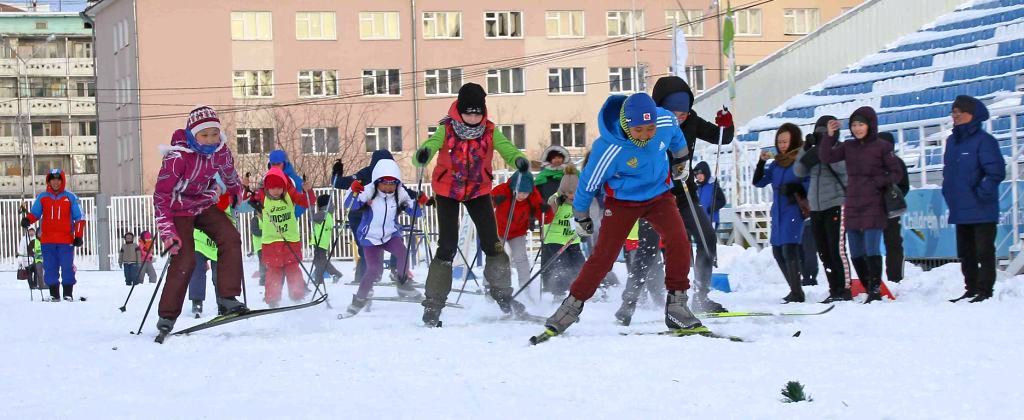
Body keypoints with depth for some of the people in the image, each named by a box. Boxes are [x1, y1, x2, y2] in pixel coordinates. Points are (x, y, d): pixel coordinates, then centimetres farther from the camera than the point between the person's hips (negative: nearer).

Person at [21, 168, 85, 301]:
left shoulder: (70, 197, 6)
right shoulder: (42, 197, 10)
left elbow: (79, 218, 7)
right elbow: (34, 213, 9)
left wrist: (78, 236, 0)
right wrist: (27, 219, -14)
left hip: (66, 240, -2)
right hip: (47, 240, 2)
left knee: (67, 267, -5)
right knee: (50, 268, 2)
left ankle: (68, 293, 3)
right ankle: (54, 294, 9)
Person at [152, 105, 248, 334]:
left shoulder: (221, 151, -11)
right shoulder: (177, 157, -28)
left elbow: (230, 177, 14)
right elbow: (161, 195, -25)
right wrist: (167, 231, -29)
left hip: (205, 205, 6)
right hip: (179, 209, -6)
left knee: (230, 239, -14)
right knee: (184, 259, -16)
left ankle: (227, 298, -10)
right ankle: (167, 316, -6)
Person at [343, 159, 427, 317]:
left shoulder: (400, 194, -8)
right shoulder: (369, 192, -16)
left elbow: (414, 212, -3)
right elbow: (352, 206, -27)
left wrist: (419, 204, -24)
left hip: (391, 234, 2)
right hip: (370, 237, -2)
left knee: (402, 254, -24)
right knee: (374, 269, -13)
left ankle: (403, 286, -4)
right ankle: (360, 298, 8)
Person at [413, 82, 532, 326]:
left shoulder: (490, 132, -12)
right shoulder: (446, 130, -17)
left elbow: (508, 150, -23)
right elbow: (431, 145, -29)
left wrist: (519, 160, -46)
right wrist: (422, 155, -53)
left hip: (478, 190, 2)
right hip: (447, 190, -2)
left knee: (492, 243, -3)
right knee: (447, 246, -9)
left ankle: (503, 295, 15)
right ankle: (433, 304, -2)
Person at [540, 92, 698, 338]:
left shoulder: (666, 121, -21)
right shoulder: (609, 149, -31)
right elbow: (589, 182, -13)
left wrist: (680, 161, 25)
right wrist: (581, 216, 0)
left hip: (659, 195, 3)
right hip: (623, 201, -3)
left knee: (679, 241, -20)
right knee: (604, 255, -9)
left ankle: (676, 304, -12)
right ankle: (572, 305, 9)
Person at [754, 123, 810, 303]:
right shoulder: (776, 163, 15)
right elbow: (758, 182, 14)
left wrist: (795, 188, -21)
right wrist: (761, 162, 2)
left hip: (795, 209, -8)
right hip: (778, 211, 8)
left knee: (789, 248, -19)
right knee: (778, 251, 10)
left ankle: (797, 292, -18)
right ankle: (795, 290, 19)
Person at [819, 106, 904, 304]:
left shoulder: (882, 147, -4)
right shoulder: (848, 147, 10)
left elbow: (897, 174, -1)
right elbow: (825, 157, 1)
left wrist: (877, 182, -14)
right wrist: (830, 136, -9)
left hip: (873, 207, -6)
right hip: (852, 207, 6)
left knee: (872, 251, -12)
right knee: (856, 254, 7)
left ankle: (875, 290, -7)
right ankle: (870, 290, 17)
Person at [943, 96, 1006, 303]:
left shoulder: (983, 140, -13)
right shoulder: (952, 141, 11)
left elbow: (996, 172, -17)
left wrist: (981, 194, -16)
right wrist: (949, 194, 12)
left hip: (981, 211, -8)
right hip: (960, 211, 8)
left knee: (984, 252, -2)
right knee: (966, 254, 14)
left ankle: (985, 291, 2)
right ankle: (971, 290, 23)